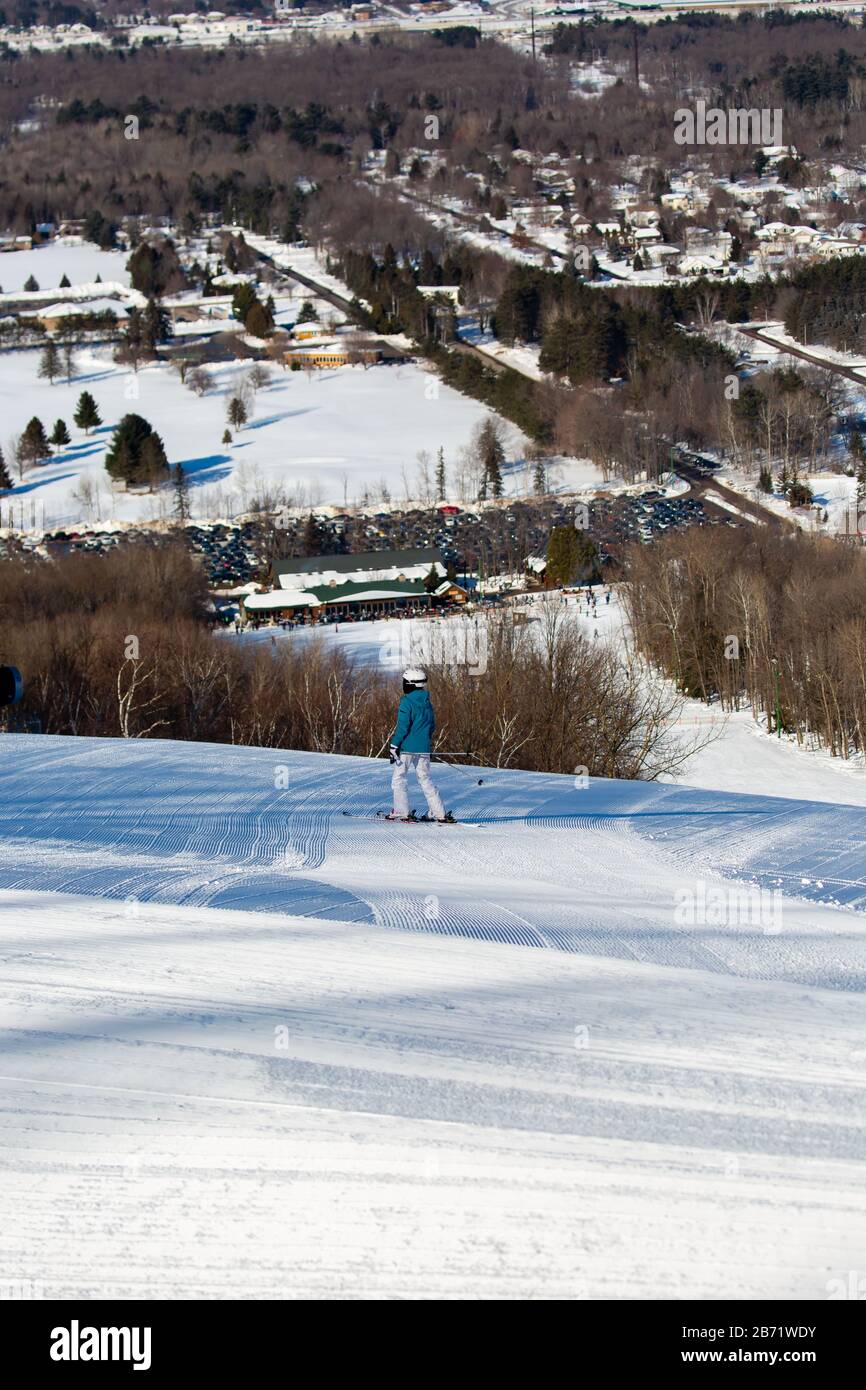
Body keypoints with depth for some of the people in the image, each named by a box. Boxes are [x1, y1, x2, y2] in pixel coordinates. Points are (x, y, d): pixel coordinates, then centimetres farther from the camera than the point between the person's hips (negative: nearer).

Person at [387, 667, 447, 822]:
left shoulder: (407, 702, -11)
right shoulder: (427, 703, 10)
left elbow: (403, 726, -16)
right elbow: (432, 726, 18)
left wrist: (394, 746, -14)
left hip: (407, 747, -6)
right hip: (423, 749, 6)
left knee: (398, 778, 4)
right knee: (425, 779, 11)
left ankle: (401, 812, -3)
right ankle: (439, 813, 4)